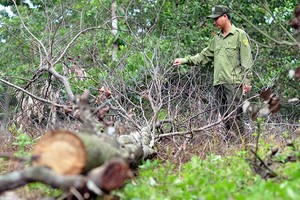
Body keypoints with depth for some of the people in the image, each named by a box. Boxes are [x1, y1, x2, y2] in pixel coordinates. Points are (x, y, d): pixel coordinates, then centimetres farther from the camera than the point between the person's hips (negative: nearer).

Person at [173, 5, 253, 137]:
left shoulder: (240, 35, 1)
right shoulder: (216, 39, 22)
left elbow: (246, 60, -4)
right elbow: (204, 56, 22)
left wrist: (246, 81, -12)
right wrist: (185, 60, 11)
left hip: (234, 82, -7)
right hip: (219, 83, 7)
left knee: (234, 116, -13)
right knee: (225, 117, 5)